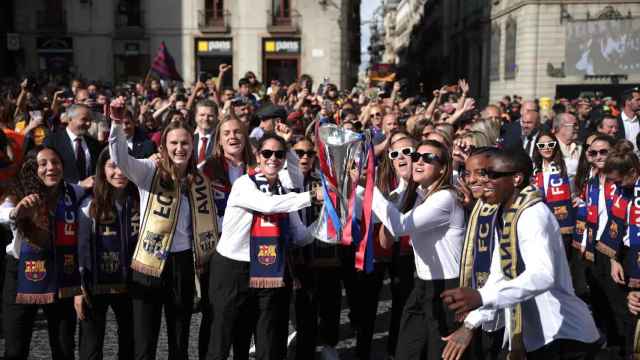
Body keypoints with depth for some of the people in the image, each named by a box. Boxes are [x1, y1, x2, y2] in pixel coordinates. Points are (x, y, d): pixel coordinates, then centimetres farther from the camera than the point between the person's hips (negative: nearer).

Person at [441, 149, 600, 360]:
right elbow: (498, 275, 10)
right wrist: (470, 325, 3)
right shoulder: (505, 216, 9)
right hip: (534, 336, 9)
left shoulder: (533, 214, -19)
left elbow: (543, 274, -34)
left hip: (564, 336, -9)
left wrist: (481, 297, -45)